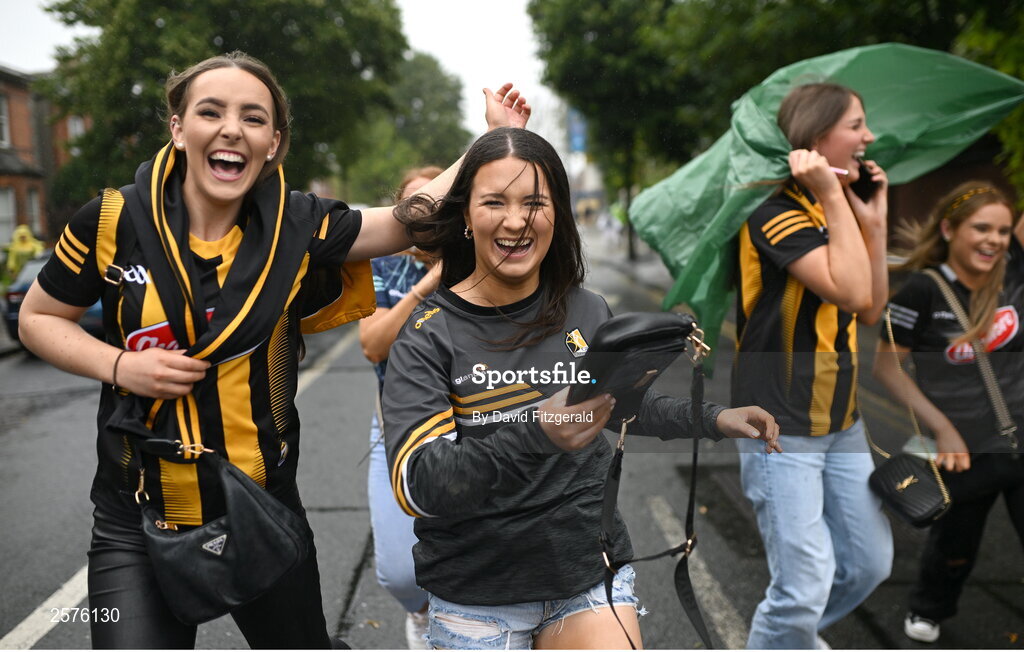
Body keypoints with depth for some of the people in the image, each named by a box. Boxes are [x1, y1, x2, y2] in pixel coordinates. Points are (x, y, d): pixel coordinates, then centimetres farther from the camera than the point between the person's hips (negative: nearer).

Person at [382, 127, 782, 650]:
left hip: (592, 574, 2)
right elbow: (416, 486, -23)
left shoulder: (587, 313, -2)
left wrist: (713, 419, 9)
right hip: (477, 601, -2)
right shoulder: (429, 336, -13)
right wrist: (535, 435, -37)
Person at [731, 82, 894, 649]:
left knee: (870, 563, 18)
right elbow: (852, 292, -27)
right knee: (805, 585, -7)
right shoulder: (776, 212, -16)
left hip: (840, 421, 9)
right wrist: (833, 198, -20)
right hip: (781, 428, -9)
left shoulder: (837, 211, 11)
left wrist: (873, 219, 0)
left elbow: (872, 308, 7)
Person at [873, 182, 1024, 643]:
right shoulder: (923, 290, -15)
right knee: (954, 548, 21)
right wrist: (943, 429, -16)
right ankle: (927, 610, 51)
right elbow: (886, 366, -13)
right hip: (965, 451, -3)